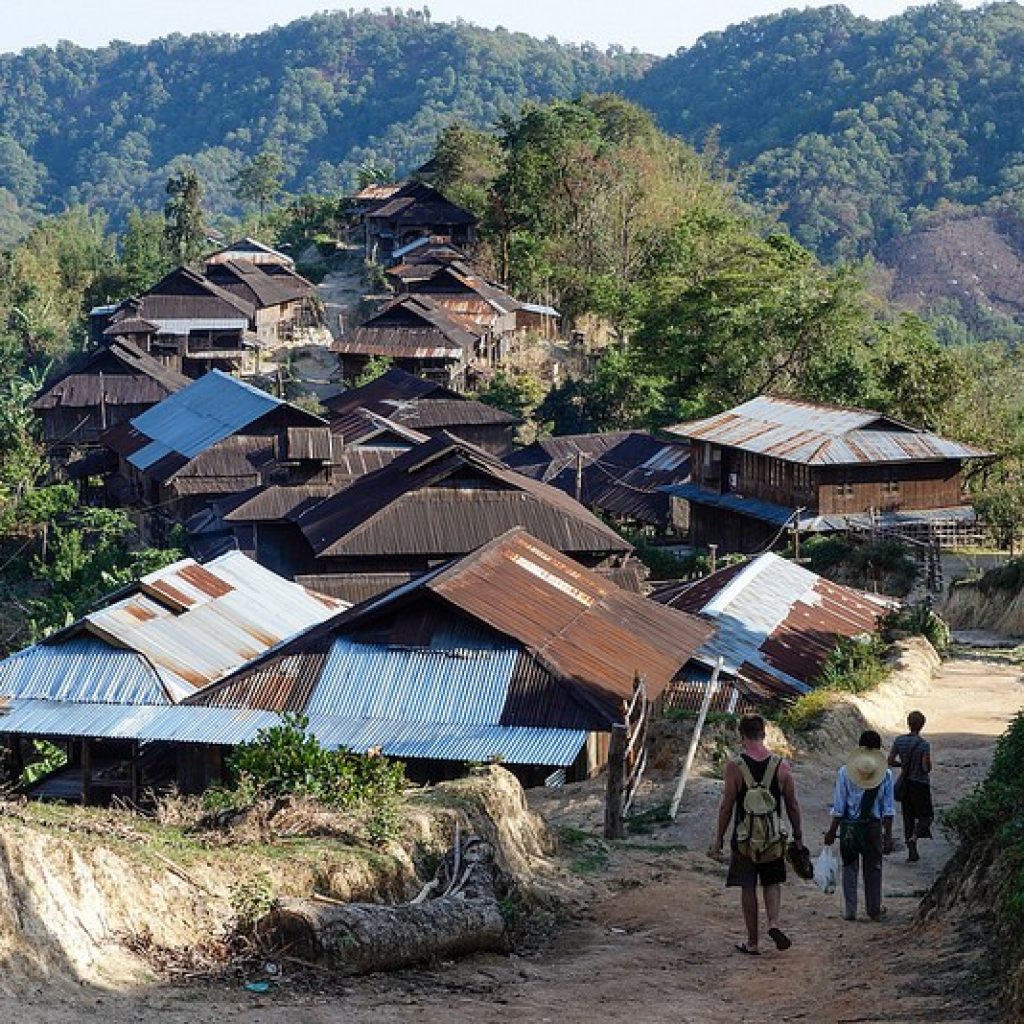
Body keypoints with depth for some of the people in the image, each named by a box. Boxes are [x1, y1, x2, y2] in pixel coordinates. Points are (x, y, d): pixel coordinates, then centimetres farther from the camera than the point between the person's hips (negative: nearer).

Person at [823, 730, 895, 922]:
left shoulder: (844, 773, -8)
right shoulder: (886, 775, -5)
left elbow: (838, 808, -6)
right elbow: (888, 809, -4)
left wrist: (832, 831, 3)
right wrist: (888, 836, 1)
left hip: (849, 826, -1)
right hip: (874, 827, 1)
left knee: (849, 868, 10)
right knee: (873, 868, 15)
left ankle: (849, 910, 11)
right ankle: (874, 910, 24)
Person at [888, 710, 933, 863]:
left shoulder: (899, 741, -3)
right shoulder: (924, 744, -17)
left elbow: (890, 761, 0)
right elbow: (926, 768, -19)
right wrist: (928, 765, 3)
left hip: (905, 784, 4)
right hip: (921, 784, -4)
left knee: (908, 816, 14)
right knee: (925, 816, 12)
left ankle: (912, 851, 15)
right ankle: (913, 838, -14)